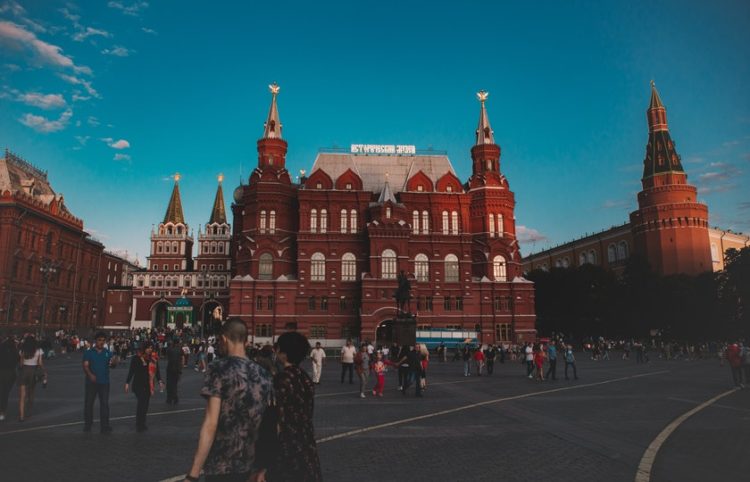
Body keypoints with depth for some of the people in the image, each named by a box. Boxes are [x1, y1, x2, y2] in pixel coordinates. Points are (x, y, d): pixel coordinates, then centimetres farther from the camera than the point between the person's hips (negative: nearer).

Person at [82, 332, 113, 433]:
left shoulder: (108, 353, 3)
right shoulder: (89, 352, -1)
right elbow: (85, 366, -7)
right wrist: (90, 374, -25)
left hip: (104, 382, 1)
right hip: (91, 382, 0)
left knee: (105, 404, -1)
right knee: (88, 403, 10)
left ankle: (105, 426, 2)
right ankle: (87, 424, 26)